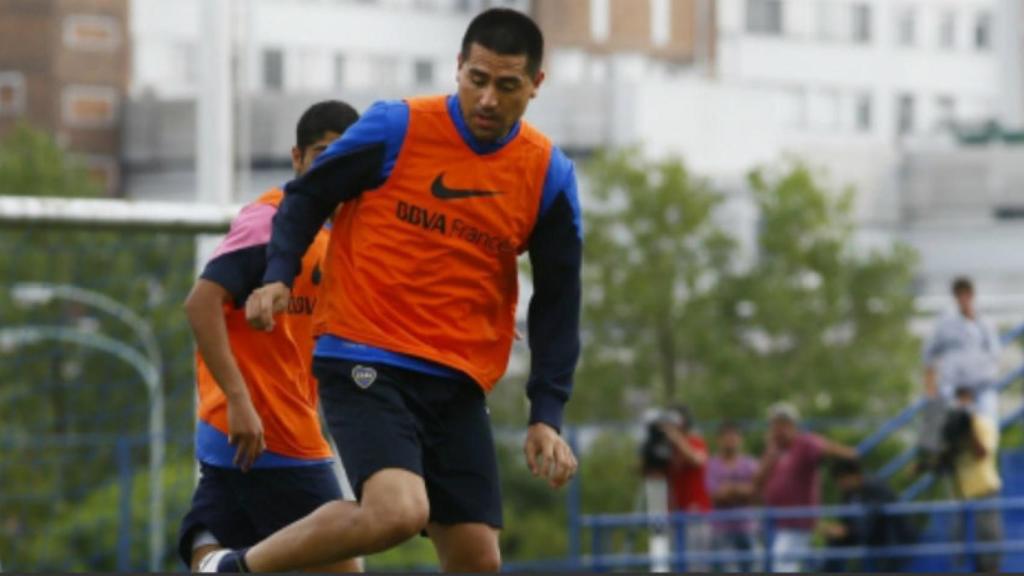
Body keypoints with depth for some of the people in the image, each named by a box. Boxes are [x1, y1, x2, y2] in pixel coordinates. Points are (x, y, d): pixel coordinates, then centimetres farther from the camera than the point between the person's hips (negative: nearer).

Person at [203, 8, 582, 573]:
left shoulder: (548, 176, 2)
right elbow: (306, 196, 6)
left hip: (458, 386, 5)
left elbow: (557, 303, 8)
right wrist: (278, 276, -11)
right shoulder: (395, 129, -7)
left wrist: (546, 416, 0)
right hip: (364, 361, -5)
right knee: (399, 511, -27)